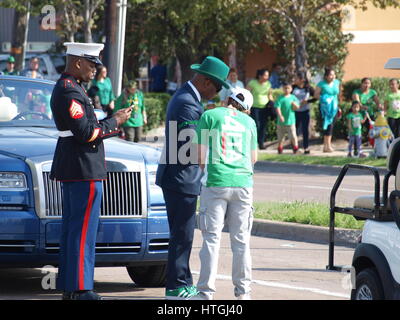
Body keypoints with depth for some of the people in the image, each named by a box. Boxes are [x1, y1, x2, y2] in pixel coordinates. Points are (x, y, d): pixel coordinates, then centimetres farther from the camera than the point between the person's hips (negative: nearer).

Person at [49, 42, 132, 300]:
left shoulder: (64, 88, 16)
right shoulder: (70, 92, -17)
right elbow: (85, 133, -22)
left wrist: (112, 123, 11)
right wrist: (114, 123, -9)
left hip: (71, 170, 11)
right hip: (84, 170, -11)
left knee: (71, 228, 12)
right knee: (83, 230, -9)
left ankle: (68, 287, 16)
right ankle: (80, 289, -9)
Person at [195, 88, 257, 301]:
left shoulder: (210, 116, 1)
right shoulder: (249, 122, 12)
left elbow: (200, 155, -3)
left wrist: (203, 168, 16)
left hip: (216, 182, -3)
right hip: (243, 182, 3)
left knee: (212, 238, -2)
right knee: (240, 239, 9)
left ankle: (206, 291, -4)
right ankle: (242, 290, 13)